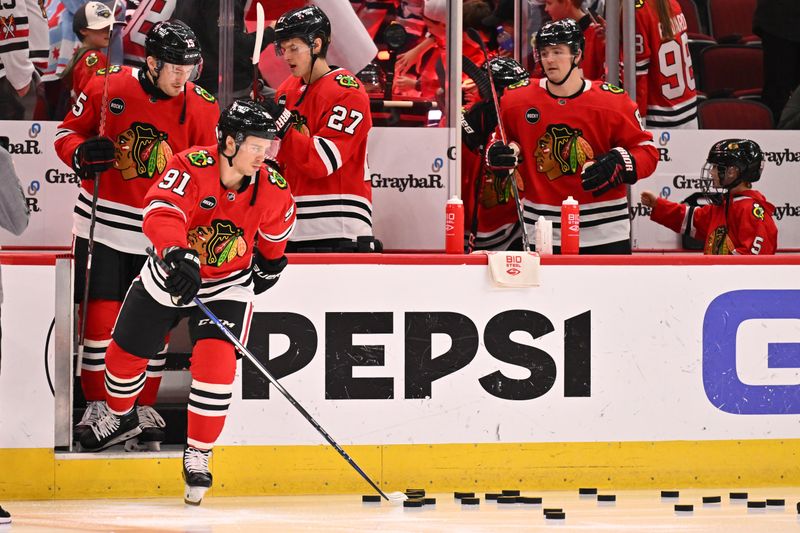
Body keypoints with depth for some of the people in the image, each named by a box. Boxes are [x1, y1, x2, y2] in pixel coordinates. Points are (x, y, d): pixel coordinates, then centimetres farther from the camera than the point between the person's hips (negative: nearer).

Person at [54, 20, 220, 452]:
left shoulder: (201, 107, -4)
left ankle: (143, 409, 18)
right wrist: (81, 154, -16)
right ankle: (97, 407, 12)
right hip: (103, 222, -1)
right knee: (101, 318, -1)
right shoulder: (107, 86, -8)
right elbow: (67, 132, 5)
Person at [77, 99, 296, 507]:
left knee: (215, 364, -21)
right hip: (169, 275, 0)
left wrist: (270, 266, 18)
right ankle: (120, 417, 48)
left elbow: (274, 232, 6)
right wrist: (180, 256, -60)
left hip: (228, 283, 0)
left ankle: (198, 453, -4)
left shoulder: (273, 190, -17)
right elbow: (161, 213, -44)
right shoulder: (191, 167, -29)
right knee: (125, 353, 15)